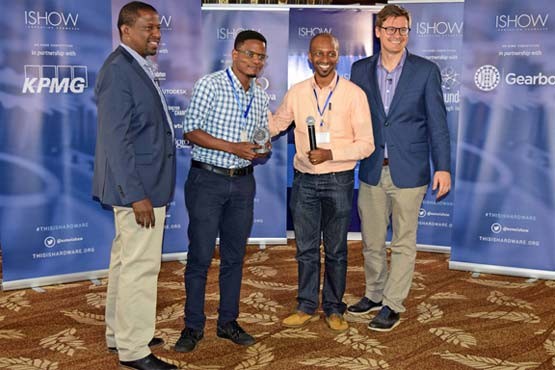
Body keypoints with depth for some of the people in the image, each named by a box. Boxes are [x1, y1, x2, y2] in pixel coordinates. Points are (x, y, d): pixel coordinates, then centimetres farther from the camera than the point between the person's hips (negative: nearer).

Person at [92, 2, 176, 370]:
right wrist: (137, 194, -23)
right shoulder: (118, 70, -17)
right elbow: (116, 139, -22)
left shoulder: (139, 68, 13)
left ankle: (120, 334, 30)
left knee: (125, 260, 17)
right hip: (138, 187, -10)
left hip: (143, 184, 10)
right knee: (141, 266, -3)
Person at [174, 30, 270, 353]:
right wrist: (233, 147, -19)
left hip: (243, 183, 5)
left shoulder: (261, 97, 10)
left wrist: (261, 149, -7)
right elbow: (191, 130, -11)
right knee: (200, 256, 0)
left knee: (235, 256, 11)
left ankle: (228, 322, 23)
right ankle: (194, 326, 12)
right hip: (207, 180, -5)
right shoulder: (209, 85, -7)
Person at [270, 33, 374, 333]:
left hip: (338, 181, -3)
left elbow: (366, 144, -9)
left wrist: (330, 154, -20)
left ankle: (334, 309, 23)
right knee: (306, 248, 11)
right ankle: (307, 307, 24)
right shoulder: (296, 93, 2)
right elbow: (275, 125, 19)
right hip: (304, 181, 3)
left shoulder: (354, 94, -7)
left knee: (335, 250, 9)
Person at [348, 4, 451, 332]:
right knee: (372, 241, 13)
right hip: (372, 170, 3)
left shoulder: (426, 70, -1)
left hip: (408, 170, -3)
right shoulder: (361, 70, 6)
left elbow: (437, 121, -2)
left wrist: (443, 167, -7)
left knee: (404, 243, 5)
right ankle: (374, 295, 31)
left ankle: (392, 305, 16)